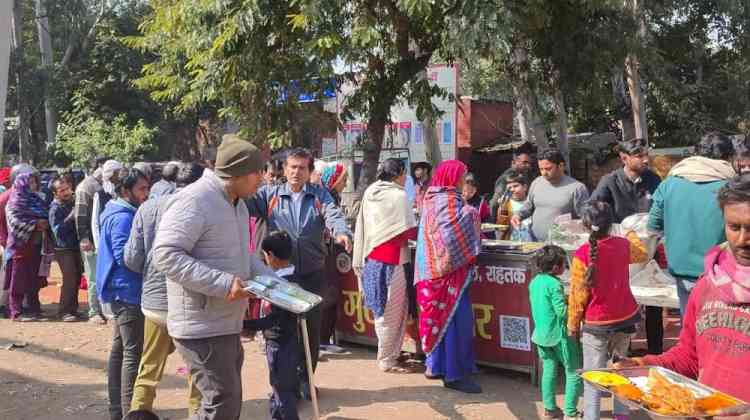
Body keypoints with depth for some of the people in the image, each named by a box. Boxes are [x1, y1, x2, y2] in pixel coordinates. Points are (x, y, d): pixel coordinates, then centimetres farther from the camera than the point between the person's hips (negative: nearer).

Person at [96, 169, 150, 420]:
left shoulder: (123, 214, 15)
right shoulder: (123, 217, -16)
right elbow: (125, 257, -22)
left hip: (123, 291, 11)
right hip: (128, 291, -11)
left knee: (120, 348, 15)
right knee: (134, 352, -8)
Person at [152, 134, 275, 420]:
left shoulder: (237, 203, 12)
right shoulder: (195, 200, -19)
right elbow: (165, 254, -25)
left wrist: (270, 280, 5)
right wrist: (223, 283, -29)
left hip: (227, 324, 10)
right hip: (202, 326, -10)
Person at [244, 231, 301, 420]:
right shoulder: (292, 278, 5)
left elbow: (272, 320, -28)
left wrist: (243, 324, -31)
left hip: (278, 346, -9)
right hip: (289, 342, 9)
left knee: (282, 392, 0)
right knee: (288, 389, 19)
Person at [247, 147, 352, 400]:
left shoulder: (319, 195, 5)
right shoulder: (270, 194, 3)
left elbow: (333, 215, -13)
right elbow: (246, 202, -13)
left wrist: (342, 233, -35)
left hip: (313, 273, 1)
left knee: (312, 326, 10)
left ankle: (305, 377, 29)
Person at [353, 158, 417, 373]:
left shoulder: (370, 192, 9)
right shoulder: (398, 196, -13)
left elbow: (363, 227, 12)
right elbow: (410, 232, -14)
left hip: (371, 258, 8)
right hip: (391, 260, -8)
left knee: (383, 309, 18)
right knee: (393, 311, 2)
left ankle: (389, 353, 28)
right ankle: (387, 360, 10)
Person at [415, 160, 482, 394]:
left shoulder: (432, 198, 12)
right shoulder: (449, 200, -16)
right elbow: (454, 234, -26)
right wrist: (470, 213, -13)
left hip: (433, 267, 10)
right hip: (450, 268, -10)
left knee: (439, 315, 16)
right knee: (456, 318, -4)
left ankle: (436, 366, 25)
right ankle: (454, 374, 2)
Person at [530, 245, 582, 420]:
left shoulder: (534, 282, 5)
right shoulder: (555, 284, -20)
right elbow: (562, 312, -23)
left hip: (541, 334, 8)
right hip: (559, 334, -7)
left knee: (549, 370, 16)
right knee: (574, 372, 6)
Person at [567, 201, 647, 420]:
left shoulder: (582, 254, -17)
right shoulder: (623, 245, -3)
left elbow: (578, 294, -12)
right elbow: (642, 254, 22)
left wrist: (573, 324, 0)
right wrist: (632, 236, 42)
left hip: (596, 323, -5)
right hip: (625, 318, 5)